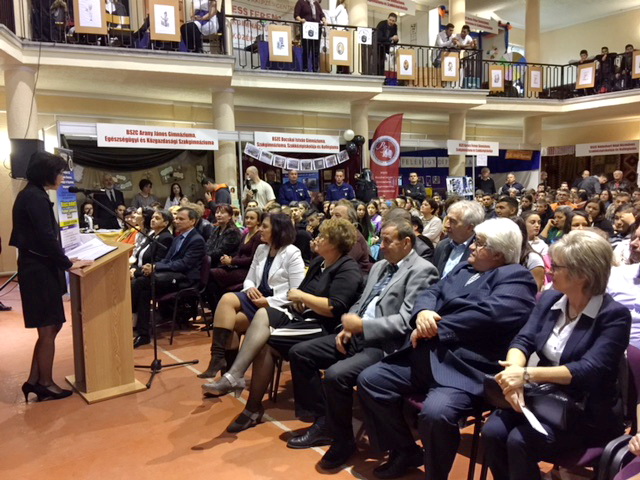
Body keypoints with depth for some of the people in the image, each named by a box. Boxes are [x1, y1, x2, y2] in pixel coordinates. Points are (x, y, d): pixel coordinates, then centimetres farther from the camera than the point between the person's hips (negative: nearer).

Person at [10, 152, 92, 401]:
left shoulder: (31, 195, 14)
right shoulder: (36, 197, -16)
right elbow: (46, 238, -21)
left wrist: (63, 260, 14)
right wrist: (68, 263, -12)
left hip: (38, 266, 10)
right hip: (39, 269, -10)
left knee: (51, 326, 15)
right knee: (48, 329, 1)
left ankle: (34, 380, 22)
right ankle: (45, 385, 14)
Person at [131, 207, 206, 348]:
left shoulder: (197, 240, -5)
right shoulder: (177, 238, 22)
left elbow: (184, 264, -16)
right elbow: (167, 259, 20)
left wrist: (156, 267, -19)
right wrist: (153, 267, -4)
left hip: (184, 278, -8)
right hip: (170, 274, 8)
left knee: (141, 282, -26)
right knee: (139, 283, -20)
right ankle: (143, 334, -22)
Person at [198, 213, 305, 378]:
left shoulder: (292, 253, -7)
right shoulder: (261, 249, 14)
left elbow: (296, 293, -12)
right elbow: (249, 279, 18)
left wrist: (269, 301, -18)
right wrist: (250, 288, -5)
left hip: (276, 306, -6)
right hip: (257, 298, 6)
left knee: (229, 320, -23)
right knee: (227, 298, -26)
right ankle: (218, 357, -25)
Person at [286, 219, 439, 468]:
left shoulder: (421, 270, -9)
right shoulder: (379, 266, 18)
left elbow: (406, 321, -19)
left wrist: (362, 325, -19)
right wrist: (347, 328, 1)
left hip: (385, 343, -9)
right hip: (358, 335, 9)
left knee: (336, 374, -31)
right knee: (299, 353, 2)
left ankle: (342, 439, -4)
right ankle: (323, 421, 11)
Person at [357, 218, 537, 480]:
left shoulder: (515, 277, -4)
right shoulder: (464, 268, 22)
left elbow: (487, 314, -20)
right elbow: (430, 292, 15)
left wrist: (435, 328, -14)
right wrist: (423, 313, -10)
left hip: (467, 367, -8)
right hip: (426, 356, 8)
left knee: (435, 412, -34)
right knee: (369, 380, 1)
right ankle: (405, 451, 19)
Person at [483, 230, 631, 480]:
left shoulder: (614, 315, -13)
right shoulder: (549, 299, 5)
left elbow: (589, 371, -23)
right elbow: (523, 340, -5)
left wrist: (527, 374, -31)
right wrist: (514, 371, -28)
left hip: (588, 412, -5)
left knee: (519, 441, -27)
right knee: (492, 431, -21)